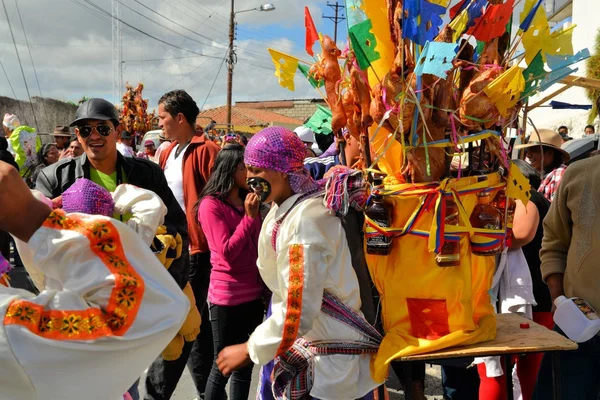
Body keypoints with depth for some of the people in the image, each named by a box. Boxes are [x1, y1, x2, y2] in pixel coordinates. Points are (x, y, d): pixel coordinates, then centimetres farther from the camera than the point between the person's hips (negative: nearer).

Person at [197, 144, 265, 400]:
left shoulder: (247, 201, 11)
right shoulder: (211, 205, -11)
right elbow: (226, 252, -18)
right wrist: (249, 217, -18)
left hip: (254, 292, 7)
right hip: (227, 296, -7)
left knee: (246, 363, 15)